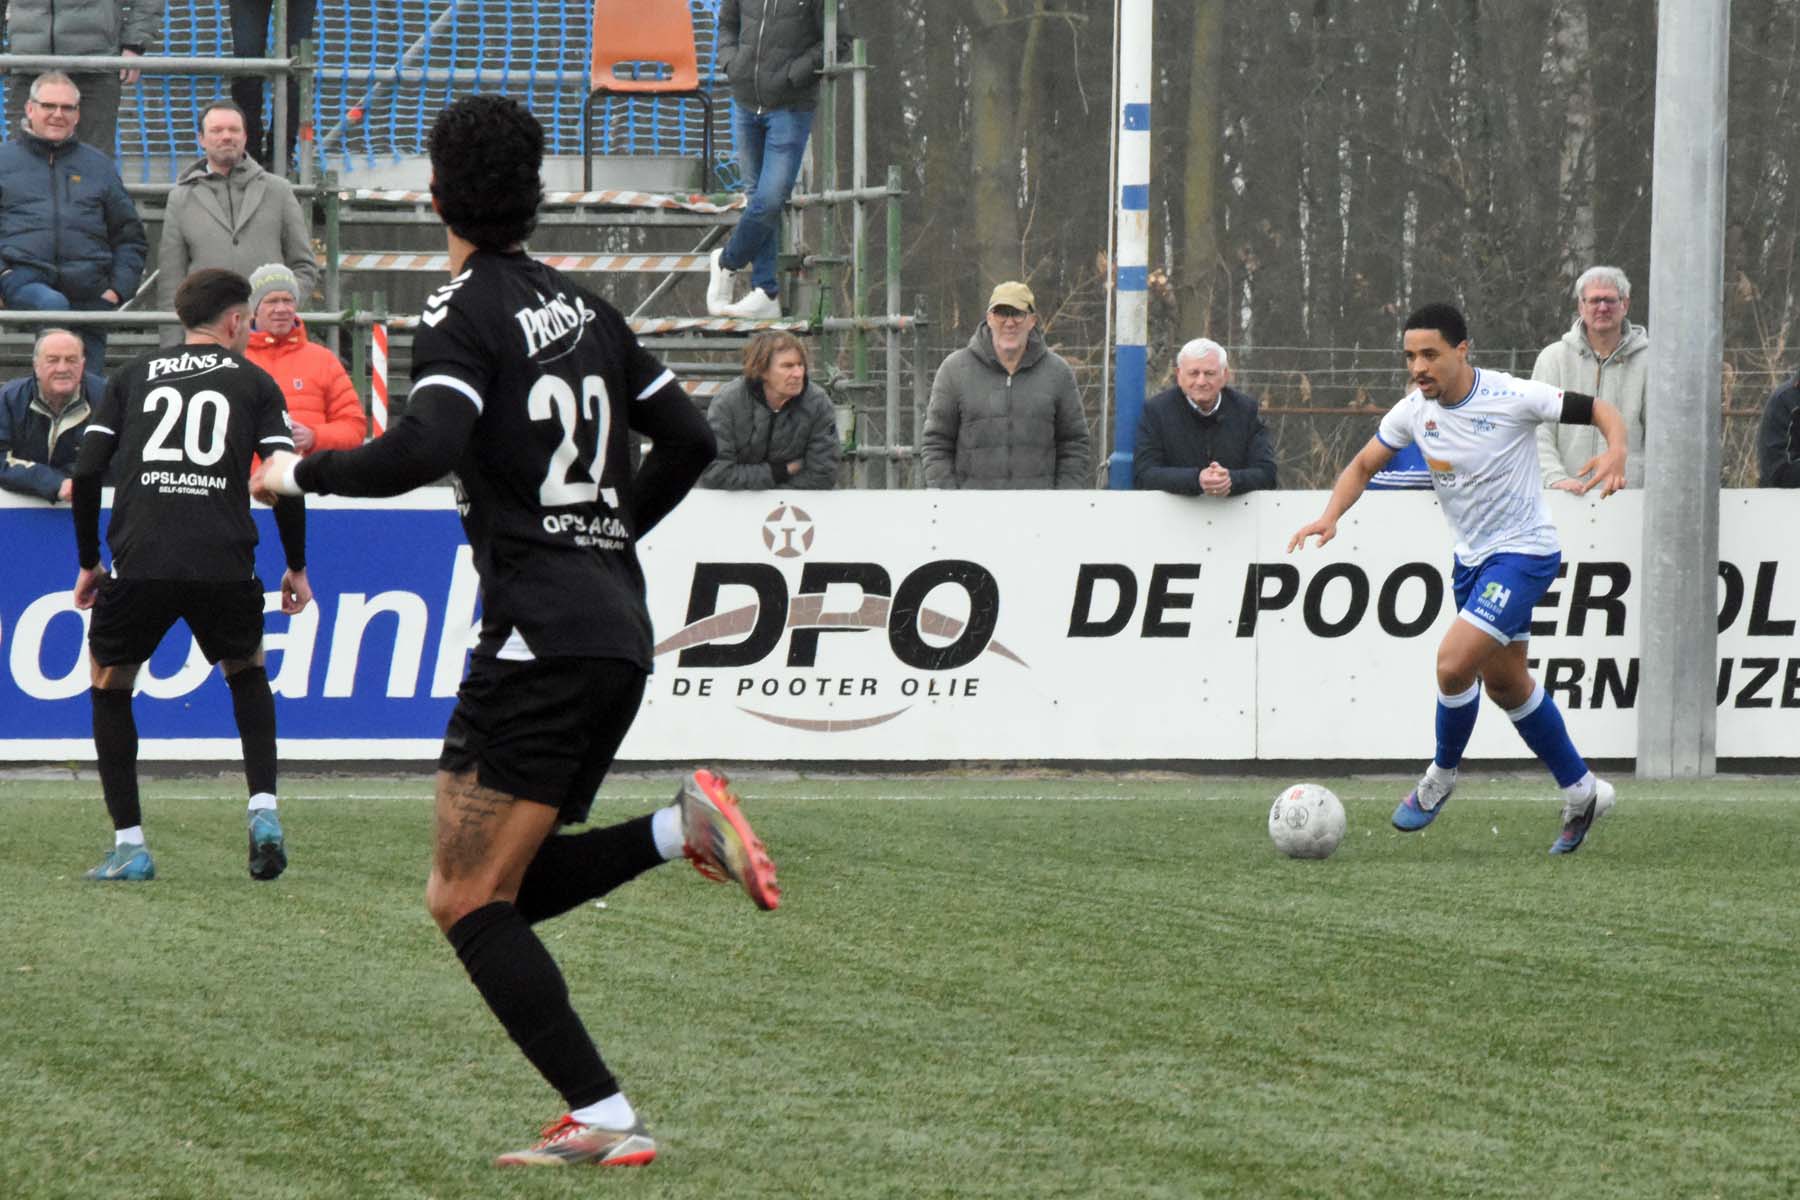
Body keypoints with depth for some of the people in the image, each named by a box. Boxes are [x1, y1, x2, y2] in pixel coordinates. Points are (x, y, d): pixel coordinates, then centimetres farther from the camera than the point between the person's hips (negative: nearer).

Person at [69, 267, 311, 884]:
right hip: (224, 564, 0)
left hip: (139, 562, 0)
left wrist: (89, 562, 19)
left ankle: (128, 844, 10)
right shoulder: (254, 382, 12)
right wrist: (296, 568, 17)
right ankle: (263, 812, 8)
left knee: (110, 686, 19)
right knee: (247, 675, 26)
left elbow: (87, 472, 9)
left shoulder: (134, 374, 16)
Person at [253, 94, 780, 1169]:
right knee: (507, 891, 17)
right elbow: (691, 441, 19)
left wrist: (298, 473, -8)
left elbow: (427, 448, -24)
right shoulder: (583, 305, 15)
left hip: (541, 631, -8)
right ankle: (682, 829, -2)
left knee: (469, 901, -6)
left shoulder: (466, 312, -7)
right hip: (619, 631, 8)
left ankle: (607, 1120, -13)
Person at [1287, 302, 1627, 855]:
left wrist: (1616, 453, -35)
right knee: (1506, 683, 15)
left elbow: (1601, 411, -14)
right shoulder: (1413, 411, -3)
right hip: (1472, 556, 8)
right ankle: (1582, 794, 32)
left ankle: (1440, 778, 6)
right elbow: (1363, 465, 10)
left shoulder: (1511, 397, -20)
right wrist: (1330, 516, -7)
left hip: (1523, 551, -7)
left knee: (1454, 663, -20)